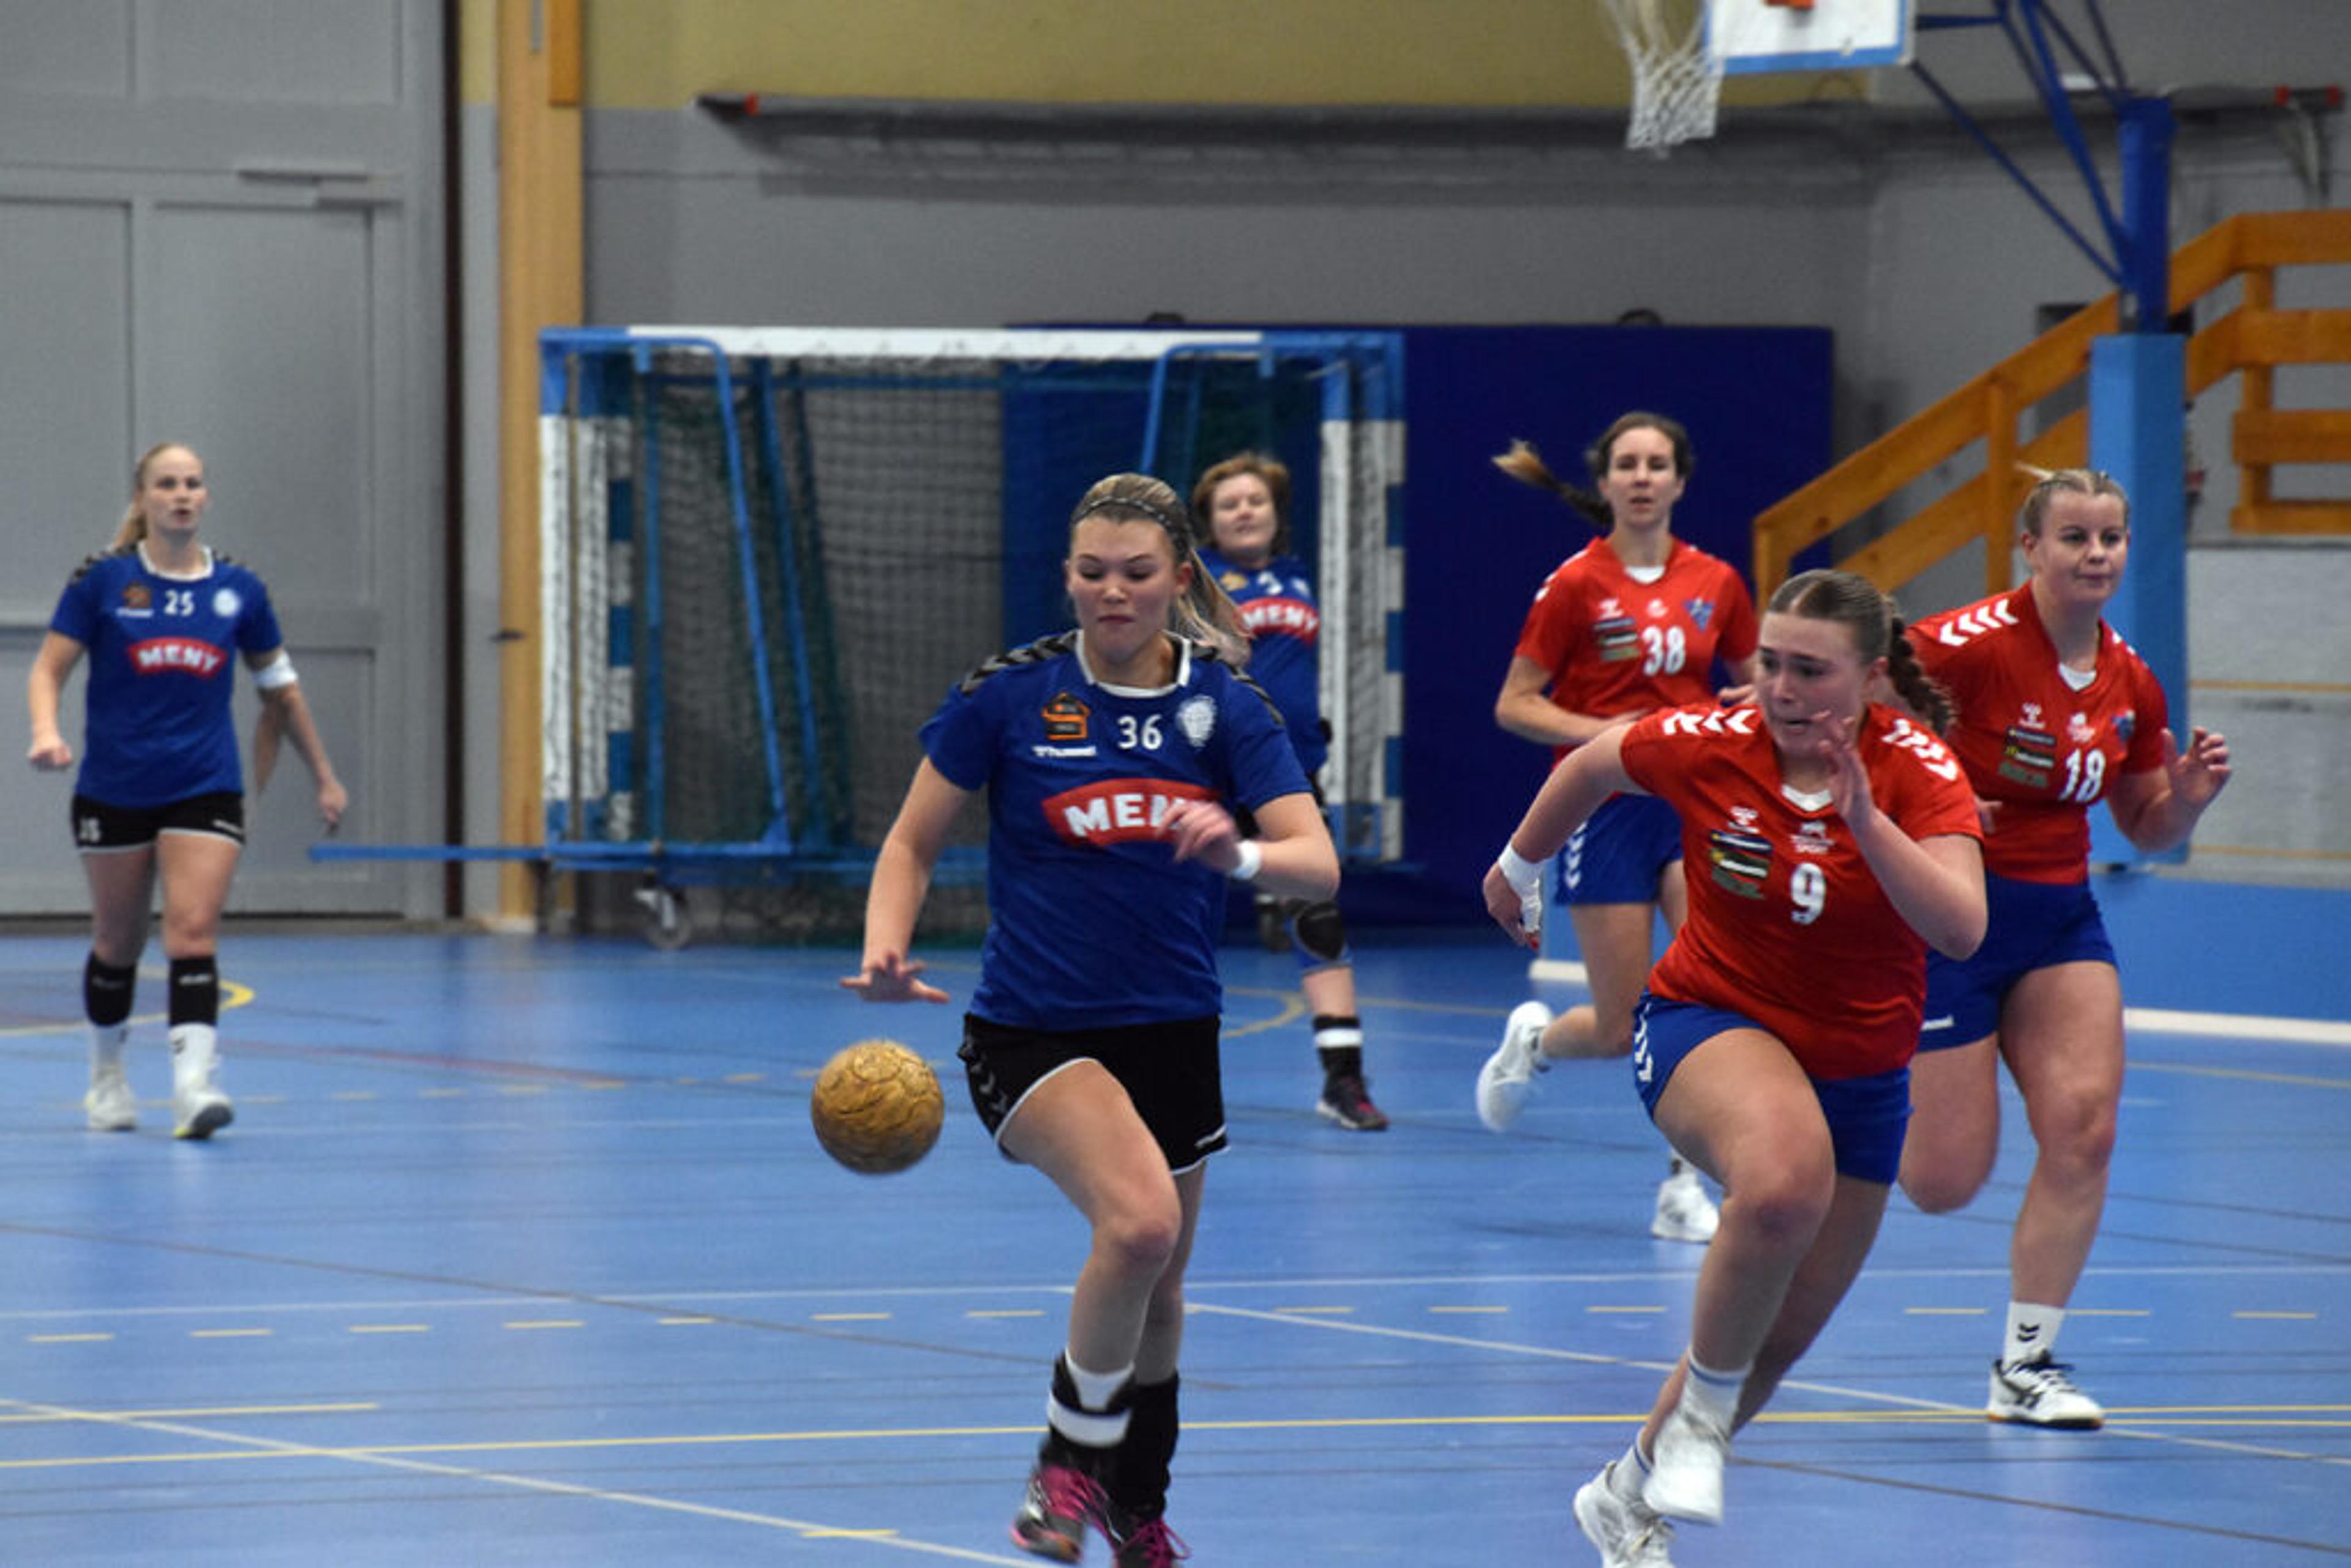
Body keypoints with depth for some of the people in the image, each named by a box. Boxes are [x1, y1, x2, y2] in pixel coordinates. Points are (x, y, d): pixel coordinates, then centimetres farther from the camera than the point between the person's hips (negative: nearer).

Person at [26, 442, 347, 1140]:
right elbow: (48, 669, -2)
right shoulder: (103, 580, -3)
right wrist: (47, 733, -23)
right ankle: (107, 1077, 32)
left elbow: (281, 688, 14)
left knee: (193, 931, -15)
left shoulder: (237, 589, 2)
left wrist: (324, 775, 19)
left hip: (206, 789, 0)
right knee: (118, 943, 11)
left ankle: (195, 1084, -24)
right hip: (113, 790, 0)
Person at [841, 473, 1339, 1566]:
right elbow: (913, 841, 1)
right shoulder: (1009, 695, -9)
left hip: (1172, 1030, 4)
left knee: (1157, 1288, 16)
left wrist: (1238, 853, -35)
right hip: (1033, 1029, -4)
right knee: (1139, 1219, -30)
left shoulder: (1224, 705, -4)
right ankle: (1070, 1454, -7)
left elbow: (1318, 866, -13)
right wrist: (886, 949, -18)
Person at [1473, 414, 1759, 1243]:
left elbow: (1752, 679, 19)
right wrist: (1598, 731, -20)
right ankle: (1534, 1038, 36)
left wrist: (1756, 701, -5)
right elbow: (1513, 706, -4)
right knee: (1624, 1030, 0)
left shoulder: (1715, 583, 4)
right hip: (1608, 808, -3)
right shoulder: (1577, 585, -6)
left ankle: (1684, 1184, -8)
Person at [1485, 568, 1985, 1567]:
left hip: (1859, 1068, 3)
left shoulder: (1917, 771, -16)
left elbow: (1961, 931, -31)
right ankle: (1701, 1409, -18)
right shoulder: (1708, 745, -15)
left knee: (1775, 1342, 11)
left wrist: (1866, 820, -42)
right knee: (1785, 1175, -39)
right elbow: (1590, 767, 8)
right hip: (1709, 1022, -3)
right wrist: (1519, 869, 22)